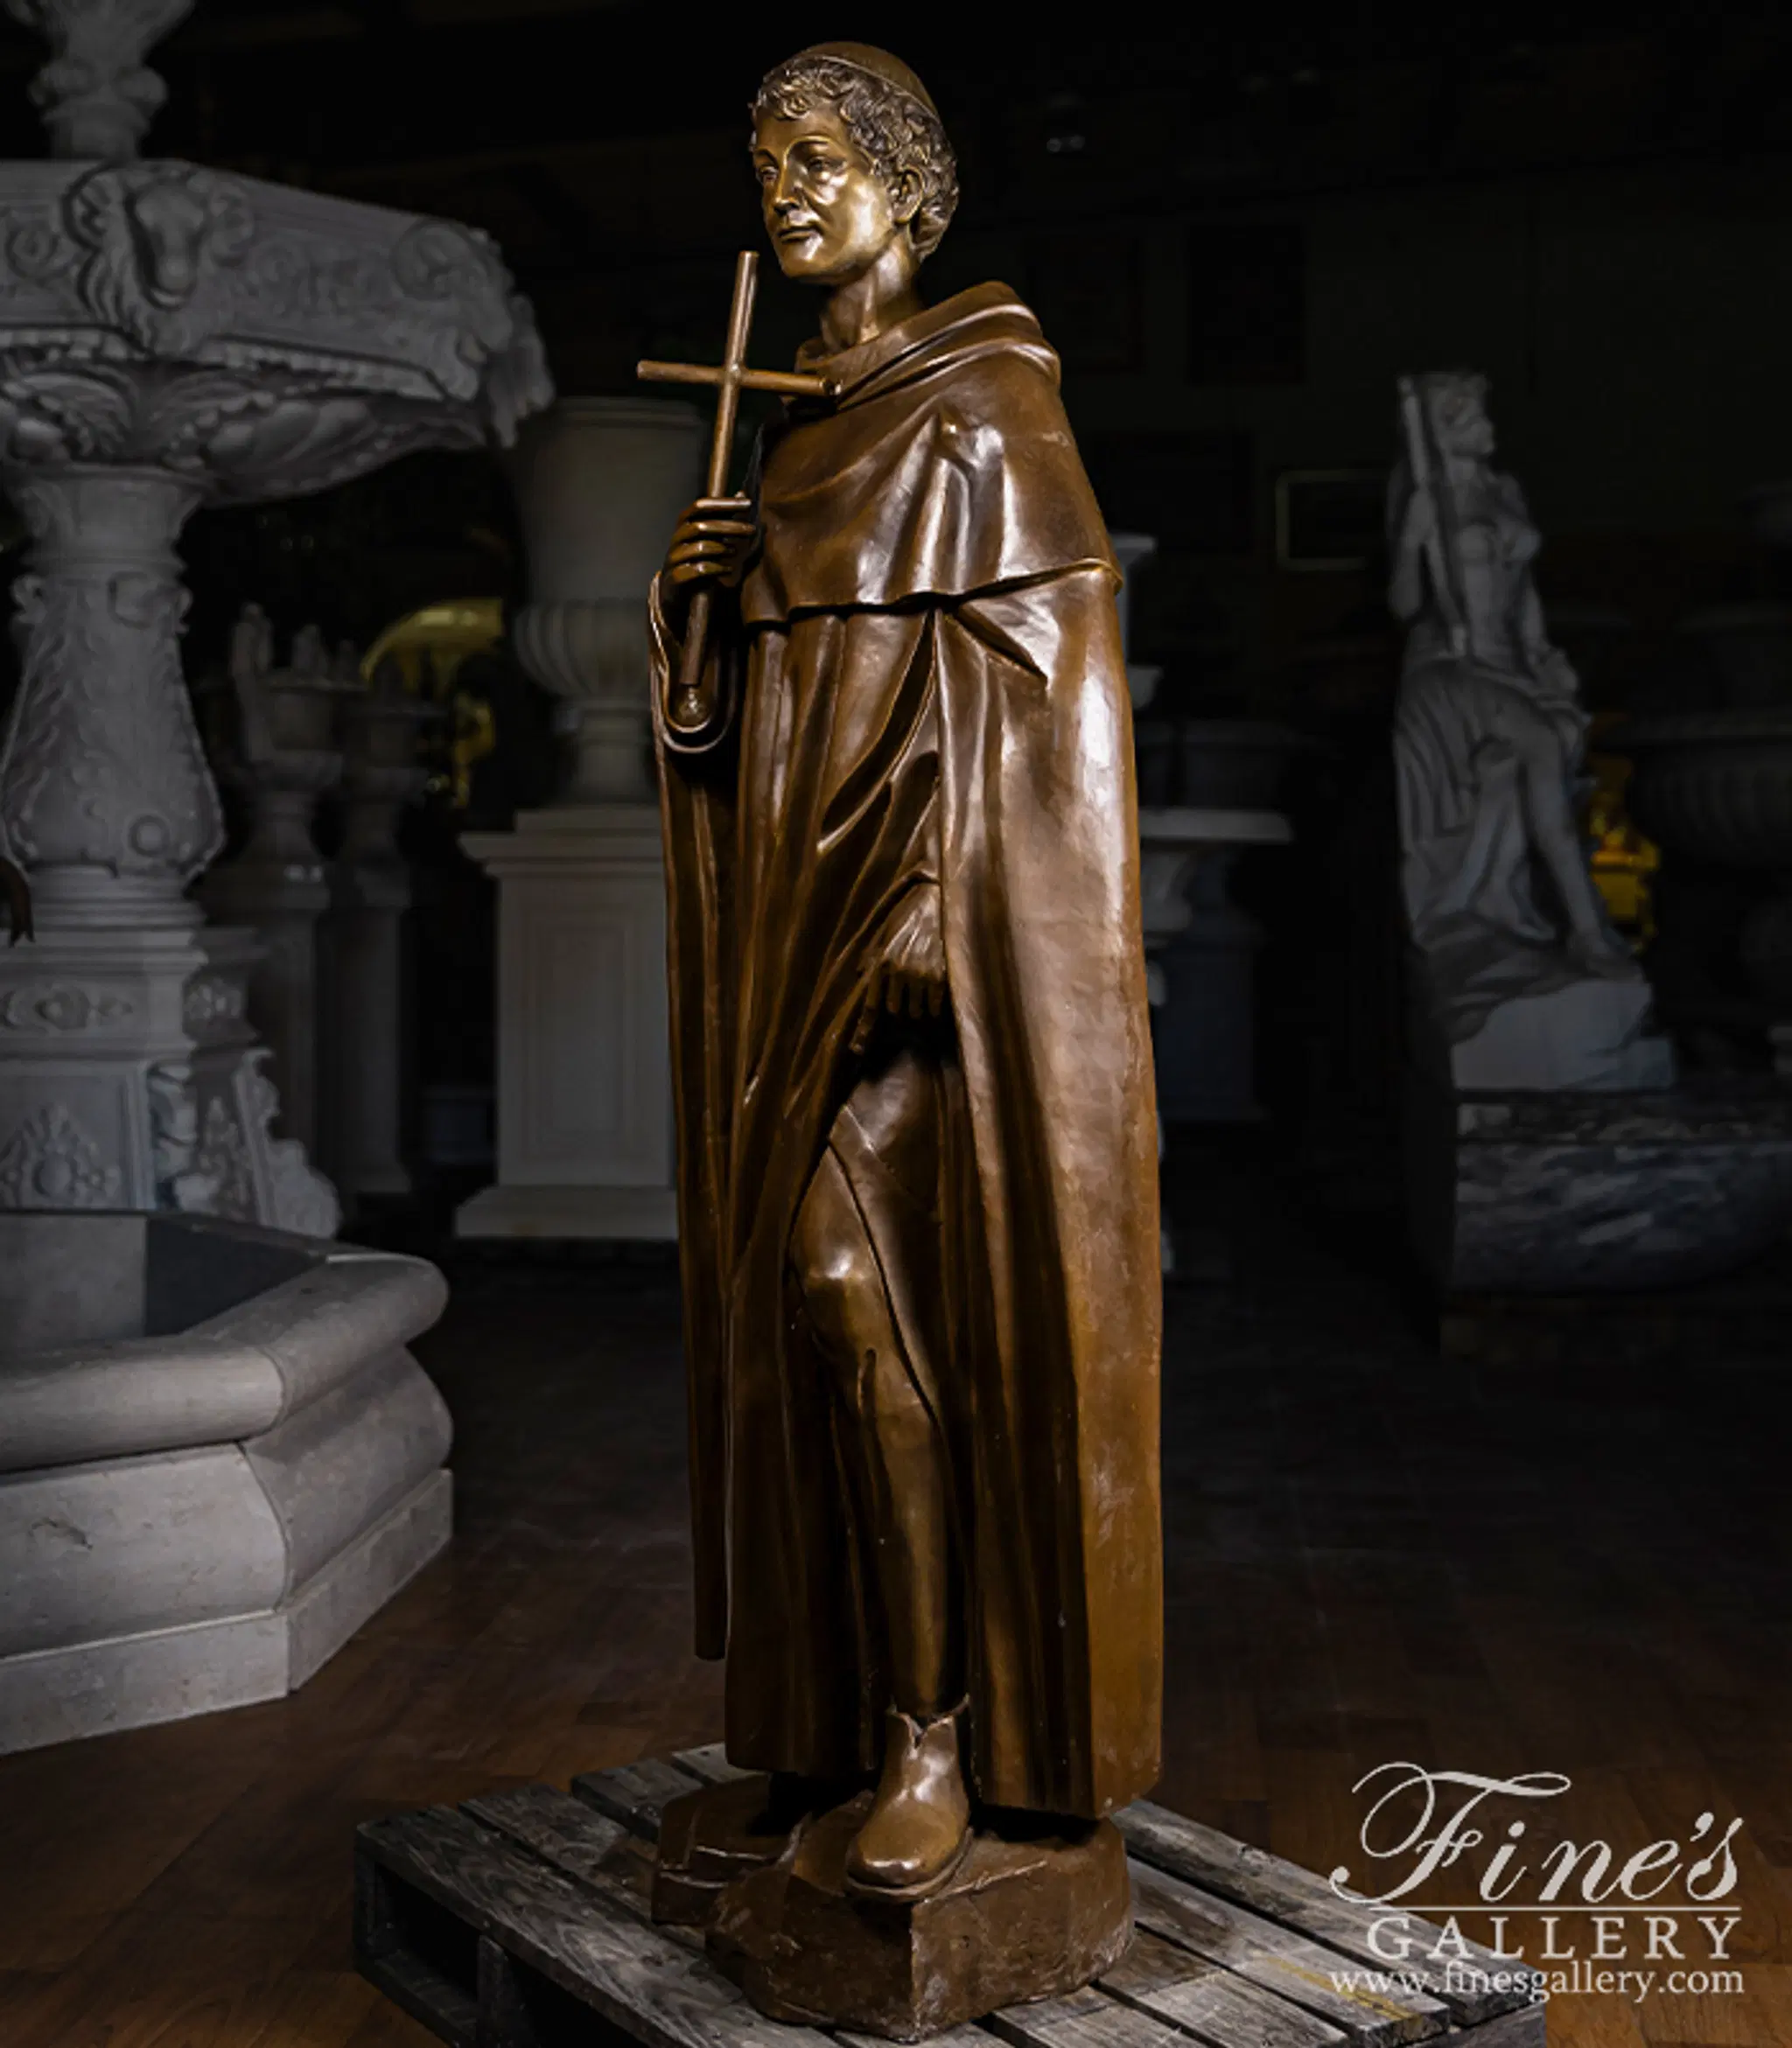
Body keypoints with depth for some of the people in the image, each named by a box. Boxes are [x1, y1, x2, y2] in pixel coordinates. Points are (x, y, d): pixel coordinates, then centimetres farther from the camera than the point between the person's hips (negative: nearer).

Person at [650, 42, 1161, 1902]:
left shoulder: (986, 393, -4)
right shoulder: (806, 424, 20)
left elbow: (1032, 660, -14)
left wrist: (931, 908, -22)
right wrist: (693, 596, -1)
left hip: (943, 900, -8)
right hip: (804, 896, 8)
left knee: (850, 1279, -15)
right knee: (820, 1292, 9)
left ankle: (940, 1738, -4)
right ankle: (845, 1704, 21)